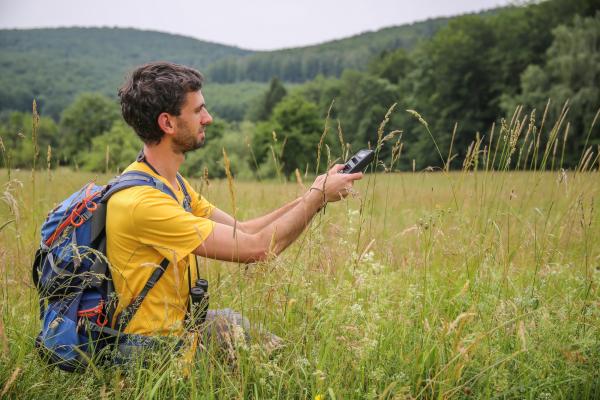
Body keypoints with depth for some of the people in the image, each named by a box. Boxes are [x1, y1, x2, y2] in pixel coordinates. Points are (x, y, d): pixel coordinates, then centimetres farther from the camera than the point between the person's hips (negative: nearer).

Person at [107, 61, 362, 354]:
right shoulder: (143, 200, -25)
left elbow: (240, 231, 6)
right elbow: (256, 248, -23)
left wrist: (310, 198, -3)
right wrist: (318, 196, -12)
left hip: (179, 324, 8)